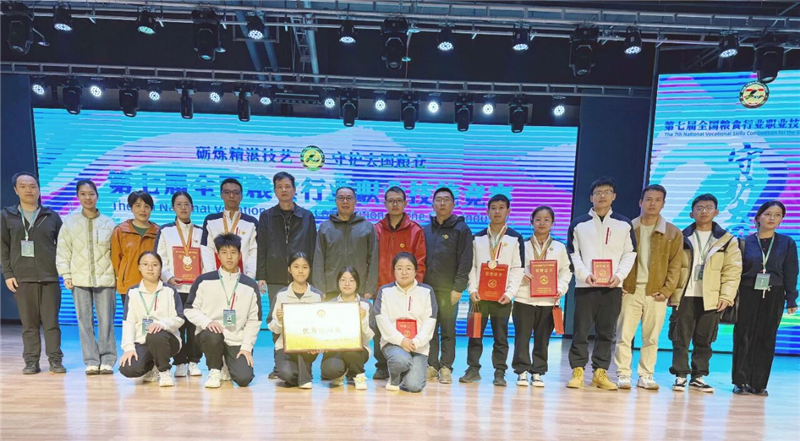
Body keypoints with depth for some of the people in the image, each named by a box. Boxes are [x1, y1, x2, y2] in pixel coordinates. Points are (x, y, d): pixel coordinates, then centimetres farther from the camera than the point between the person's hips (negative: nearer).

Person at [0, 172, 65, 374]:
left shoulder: (51, 216, 8)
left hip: (50, 277, 0)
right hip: (22, 278, 1)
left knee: (51, 321, 0)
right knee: (29, 323, 4)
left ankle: (55, 360, 5)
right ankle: (31, 361, 12)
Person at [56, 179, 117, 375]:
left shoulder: (108, 223, 4)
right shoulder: (70, 222, 6)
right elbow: (63, 251, 5)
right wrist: (66, 275, -2)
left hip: (105, 278, -1)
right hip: (80, 278, 1)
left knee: (106, 321, 1)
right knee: (85, 320, 4)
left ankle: (107, 360, 8)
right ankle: (91, 361, 10)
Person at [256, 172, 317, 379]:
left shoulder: (307, 217, 9)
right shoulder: (266, 217, 10)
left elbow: (312, 249, 7)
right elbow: (261, 249, 6)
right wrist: (261, 276, -2)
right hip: (275, 279, 1)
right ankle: (279, 365, 13)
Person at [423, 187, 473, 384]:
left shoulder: (461, 229, 1)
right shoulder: (426, 230, 13)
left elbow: (465, 261, -5)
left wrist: (458, 287, -11)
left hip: (448, 290, -3)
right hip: (427, 288, 4)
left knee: (448, 330, 3)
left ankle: (446, 368, 12)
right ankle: (432, 365, 19)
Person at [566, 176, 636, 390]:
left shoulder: (624, 224, 9)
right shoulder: (579, 224, 5)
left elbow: (630, 254, 9)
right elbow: (573, 254, 4)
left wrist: (620, 275, -7)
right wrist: (585, 274, -11)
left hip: (613, 287, 2)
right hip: (585, 286, -1)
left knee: (606, 332, 6)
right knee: (581, 330, -1)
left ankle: (600, 373, 16)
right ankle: (577, 372, 7)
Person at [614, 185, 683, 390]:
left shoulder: (673, 233, 6)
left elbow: (675, 265, 4)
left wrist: (666, 290, -5)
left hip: (656, 293, 1)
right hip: (629, 290, 0)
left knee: (651, 338, 7)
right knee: (624, 335, -1)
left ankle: (646, 376, 18)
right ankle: (623, 375, 8)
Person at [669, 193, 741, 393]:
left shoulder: (728, 241, 7)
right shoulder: (682, 238, 6)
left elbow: (733, 271, 3)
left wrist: (726, 296, -5)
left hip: (710, 299, 0)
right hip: (684, 297, 0)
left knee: (704, 341, 7)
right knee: (680, 339, 1)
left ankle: (698, 377, 18)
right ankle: (680, 376, 10)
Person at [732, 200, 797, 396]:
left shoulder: (787, 243, 7)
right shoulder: (745, 242, 2)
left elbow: (790, 273, 7)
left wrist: (791, 300, 1)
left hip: (773, 297, 1)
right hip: (747, 294, -1)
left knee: (766, 339, 4)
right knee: (744, 337, -2)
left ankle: (758, 383, 12)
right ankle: (741, 381, 5)